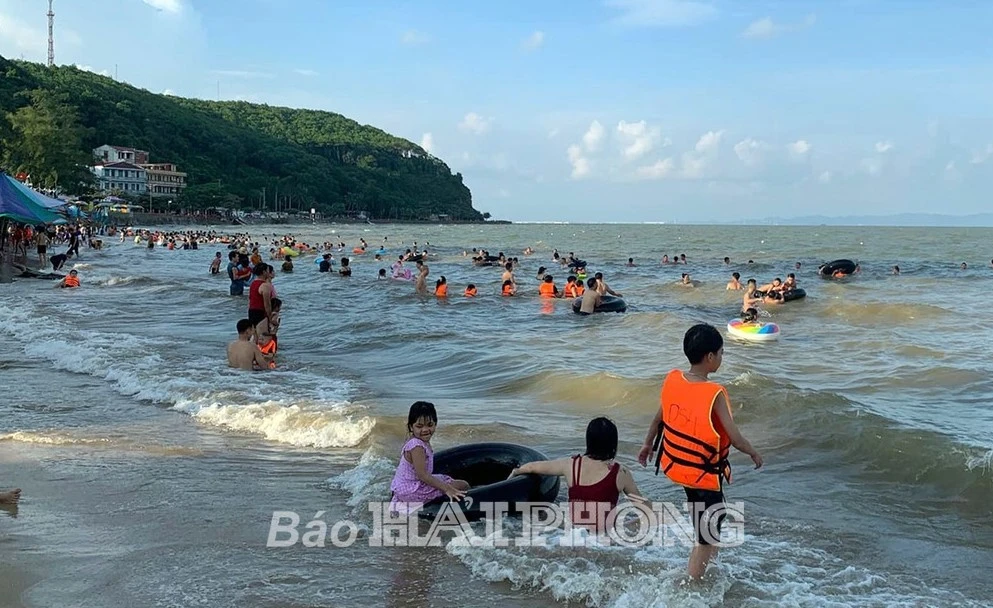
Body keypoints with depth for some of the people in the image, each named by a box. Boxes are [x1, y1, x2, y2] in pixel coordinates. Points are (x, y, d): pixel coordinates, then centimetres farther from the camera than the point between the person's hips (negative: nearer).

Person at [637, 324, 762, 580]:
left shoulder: (672, 379, -9)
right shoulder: (715, 394, -25)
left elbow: (658, 418, 5)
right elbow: (734, 437, -19)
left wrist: (648, 444, 22)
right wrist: (754, 454, 1)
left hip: (674, 464, 7)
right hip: (704, 473, -7)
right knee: (708, 537, 7)